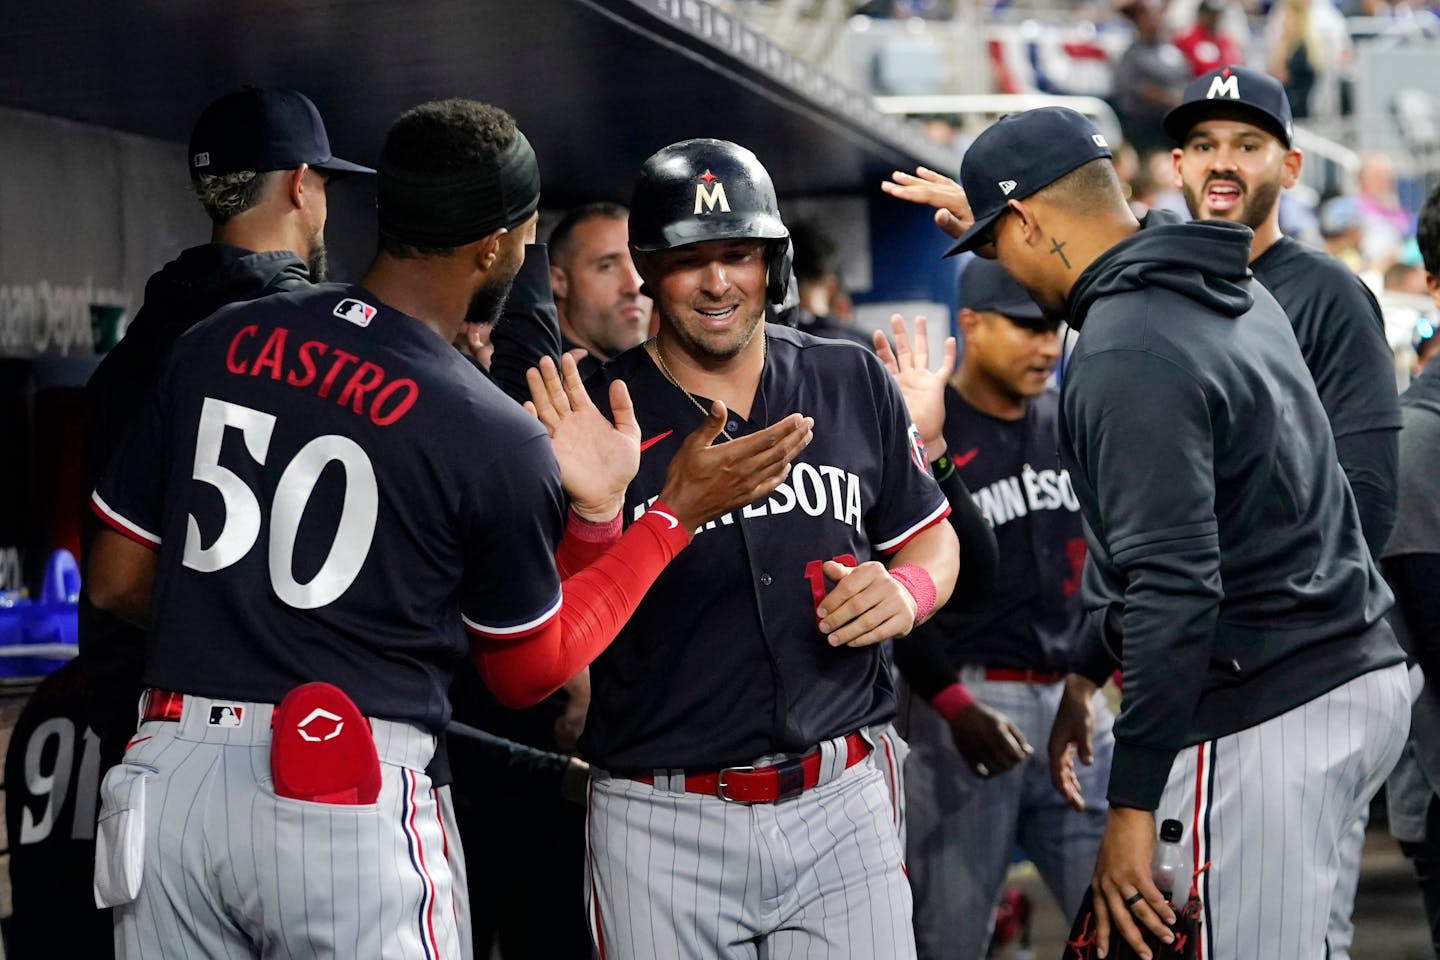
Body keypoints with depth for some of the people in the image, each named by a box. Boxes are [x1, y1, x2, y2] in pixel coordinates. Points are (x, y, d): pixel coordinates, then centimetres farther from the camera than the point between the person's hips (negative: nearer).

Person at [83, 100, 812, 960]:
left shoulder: (218, 345, 3)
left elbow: (115, 582, 10)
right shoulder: (499, 439, -8)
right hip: (349, 800, -4)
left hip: (167, 779, 4)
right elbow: (529, 672, 8)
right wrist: (679, 512, 12)